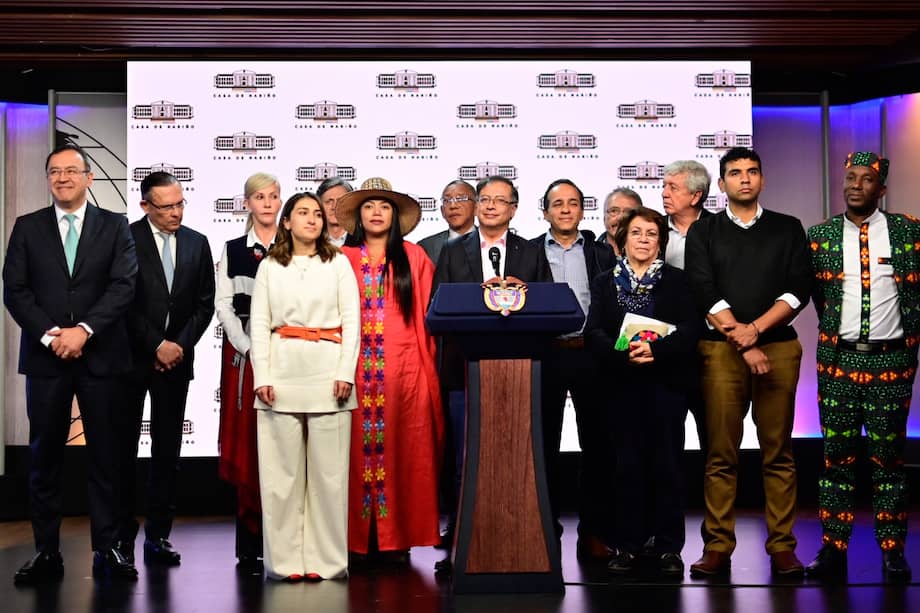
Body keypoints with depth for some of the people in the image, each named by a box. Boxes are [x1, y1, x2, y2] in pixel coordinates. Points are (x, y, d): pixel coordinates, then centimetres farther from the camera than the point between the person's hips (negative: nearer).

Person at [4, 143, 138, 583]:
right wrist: (51, 335, -10)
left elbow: (123, 285, -4)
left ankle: (106, 551, 10)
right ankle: (47, 553, 13)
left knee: (105, 456, 3)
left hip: (101, 356, -1)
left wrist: (84, 329, -15)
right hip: (45, 357, 1)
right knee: (44, 457, 5)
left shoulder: (115, 226, 6)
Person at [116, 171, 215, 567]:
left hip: (176, 359, 4)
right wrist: (157, 345, -11)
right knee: (123, 447, 1)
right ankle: (122, 535, 9)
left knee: (168, 450, 5)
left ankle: (157, 535, 11)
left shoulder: (197, 244, 8)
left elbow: (205, 304, 8)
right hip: (131, 358, -3)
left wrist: (180, 345, -4)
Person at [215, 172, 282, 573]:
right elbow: (223, 304, 5)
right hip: (244, 354, 1)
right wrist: (249, 348, -6)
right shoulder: (234, 250, 9)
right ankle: (250, 545, 3)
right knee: (247, 444, -2)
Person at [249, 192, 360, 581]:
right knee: (281, 469, 1)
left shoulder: (339, 263, 9)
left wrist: (346, 373, -7)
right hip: (283, 372, 1)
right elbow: (259, 324, 6)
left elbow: (351, 320, 3)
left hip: (327, 372, -1)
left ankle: (325, 559, 6)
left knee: (328, 469, -1)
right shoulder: (269, 267, 11)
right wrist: (262, 377, -4)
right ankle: (285, 559, 8)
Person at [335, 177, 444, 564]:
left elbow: (428, 313, 8)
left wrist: (427, 359, 0)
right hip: (358, 369, 0)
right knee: (359, 449, -1)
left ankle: (397, 539, 5)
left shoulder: (414, 257, 10)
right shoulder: (344, 260, 11)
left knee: (401, 449, -1)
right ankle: (359, 539, 5)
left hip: (403, 368, 0)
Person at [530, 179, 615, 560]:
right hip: (546, 355, 0)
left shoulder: (601, 254, 10)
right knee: (544, 445, 4)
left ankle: (594, 532, 10)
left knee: (596, 443, 2)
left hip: (590, 354, 1)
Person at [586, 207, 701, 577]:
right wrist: (625, 353, -17)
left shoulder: (677, 281, 10)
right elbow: (594, 333, 0)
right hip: (622, 385, 1)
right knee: (628, 465, 3)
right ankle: (628, 545, 9)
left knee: (666, 464, 0)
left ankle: (668, 547, 7)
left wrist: (654, 349, -18)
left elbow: (690, 332, -2)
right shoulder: (605, 283, 13)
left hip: (666, 383, -1)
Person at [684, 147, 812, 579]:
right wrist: (742, 342, -9)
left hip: (778, 346, 1)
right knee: (721, 454, -2)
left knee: (778, 453, 1)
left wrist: (756, 328, -10)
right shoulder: (703, 232, 10)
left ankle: (782, 547, 5)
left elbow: (799, 289, 3)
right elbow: (704, 293, 0)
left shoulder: (788, 229, 13)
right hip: (721, 349, -1)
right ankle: (717, 547, 1)